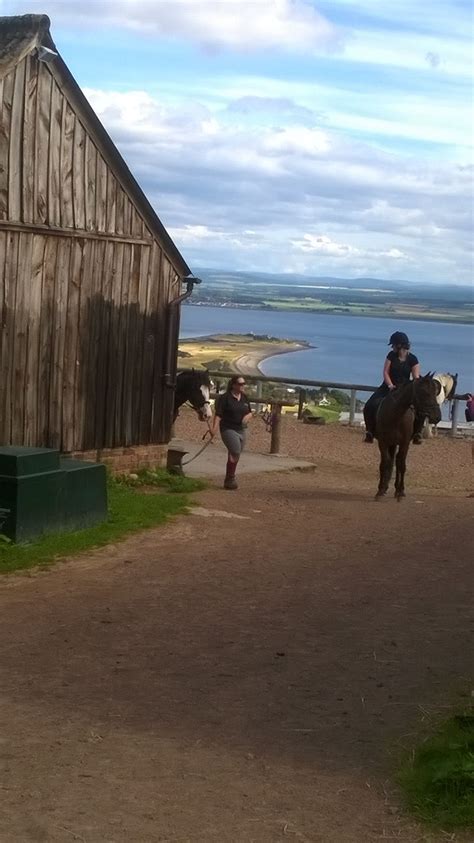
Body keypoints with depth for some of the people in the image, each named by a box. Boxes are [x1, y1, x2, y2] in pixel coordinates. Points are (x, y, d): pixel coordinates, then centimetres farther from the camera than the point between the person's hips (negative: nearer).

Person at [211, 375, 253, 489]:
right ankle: (230, 479, -8)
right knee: (235, 452, -18)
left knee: (234, 455, 13)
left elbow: (250, 412, 18)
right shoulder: (225, 397, -10)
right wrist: (215, 427, -26)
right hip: (228, 429, -7)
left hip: (242, 430, 7)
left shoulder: (244, 398, 9)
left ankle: (229, 480, 25)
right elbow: (218, 414, -15)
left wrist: (248, 416, -6)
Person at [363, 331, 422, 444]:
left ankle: (416, 433, -5)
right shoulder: (391, 355, -1)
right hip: (389, 386, 1)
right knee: (370, 406, -18)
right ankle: (370, 432, -7)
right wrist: (390, 386, -20)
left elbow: (416, 378, -7)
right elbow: (385, 372, -5)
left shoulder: (412, 359, -5)